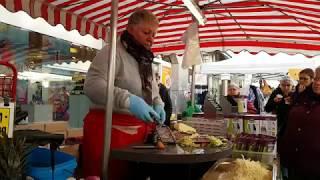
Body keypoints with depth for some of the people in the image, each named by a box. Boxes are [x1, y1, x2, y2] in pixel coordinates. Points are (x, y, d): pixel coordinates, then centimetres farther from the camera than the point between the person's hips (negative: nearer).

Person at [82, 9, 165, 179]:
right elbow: (92, 85, -22)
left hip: (139, 129, 8)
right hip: (110, 128, -8)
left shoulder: (146, 60, 16)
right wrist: (128, 100, -33)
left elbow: (153, 90, 23)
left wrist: (157, 104, 0)